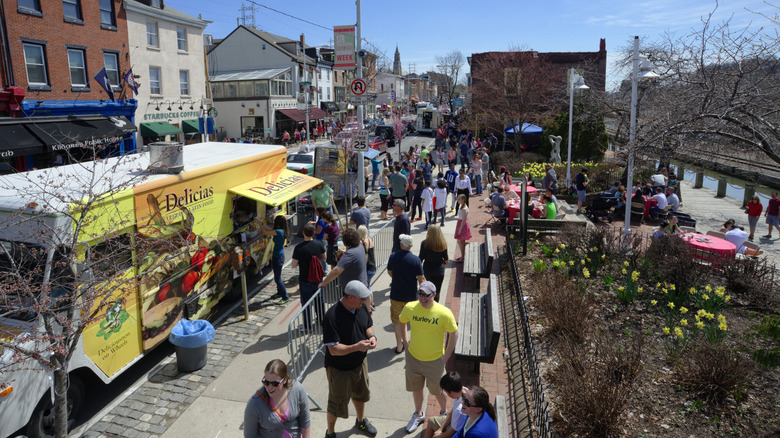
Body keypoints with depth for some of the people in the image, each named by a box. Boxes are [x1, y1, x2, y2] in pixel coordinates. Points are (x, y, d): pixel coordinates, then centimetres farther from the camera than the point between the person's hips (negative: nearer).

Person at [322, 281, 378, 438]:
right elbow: (333, 350, -30)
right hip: (339, 368, -7)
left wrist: (371, 336, -13)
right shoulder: (332, 316, -32)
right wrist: (357, 347, -35)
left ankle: (360, 422, 57)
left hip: (360, 362, 7)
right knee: (337, 403, 13)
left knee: (360, 395, 29)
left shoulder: (362, 307, -10)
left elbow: (369, 325, 8)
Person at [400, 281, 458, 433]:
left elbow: (454, 333, -8)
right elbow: (401, 322, 6)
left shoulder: (444, 313, -22)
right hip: (413, 357, 3)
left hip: (435, 360, -2)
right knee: (416, 387, 21)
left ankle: (444, 413, 47)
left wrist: (446, 356, -6)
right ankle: (418, 415, 48)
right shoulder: (410, 308, -15)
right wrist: (405, 342, 6)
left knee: (437, 390, 16)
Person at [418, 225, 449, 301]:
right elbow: (446, 257, 2)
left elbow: (421, 258, -11)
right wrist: (446, 261, 25)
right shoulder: (443, 244, -10)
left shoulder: (425, 243, -15)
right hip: (439, 270, -1)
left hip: (427, 269, 1)